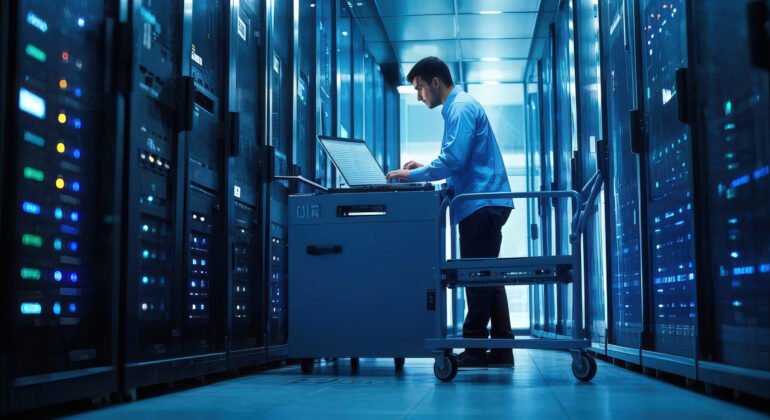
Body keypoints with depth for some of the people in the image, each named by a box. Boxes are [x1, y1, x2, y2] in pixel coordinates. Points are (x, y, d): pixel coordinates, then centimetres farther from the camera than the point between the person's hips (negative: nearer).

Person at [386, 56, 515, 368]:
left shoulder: (461, 108, -10)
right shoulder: (457, 107, 22)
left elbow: (454, 159, -20)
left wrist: (413, 175, -11)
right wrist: (424, 169, 15)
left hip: (481, 205, -10)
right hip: (482, 204, 10)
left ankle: (475, 351, -4)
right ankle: (501, 350, 14)